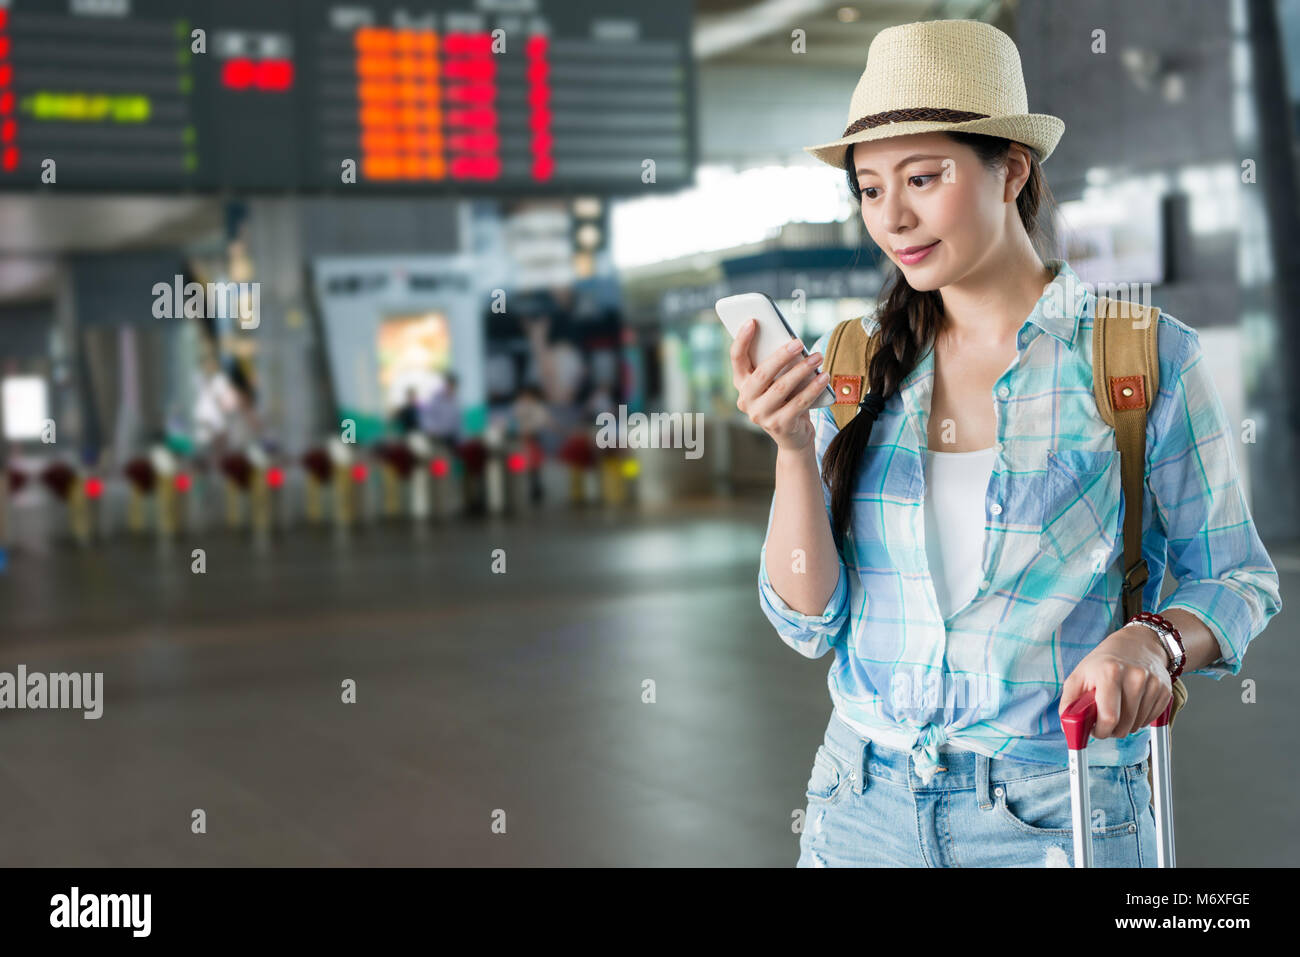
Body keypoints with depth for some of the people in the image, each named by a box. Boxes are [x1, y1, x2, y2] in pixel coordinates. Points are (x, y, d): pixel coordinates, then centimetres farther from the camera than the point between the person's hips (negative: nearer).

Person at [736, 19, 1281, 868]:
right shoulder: (849, 363, 0)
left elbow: (1235, 578, 0)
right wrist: (795, 448, -16)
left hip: (1058, 818, -3)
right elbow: (810, 622, -2)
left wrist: (1150, 641, -20)